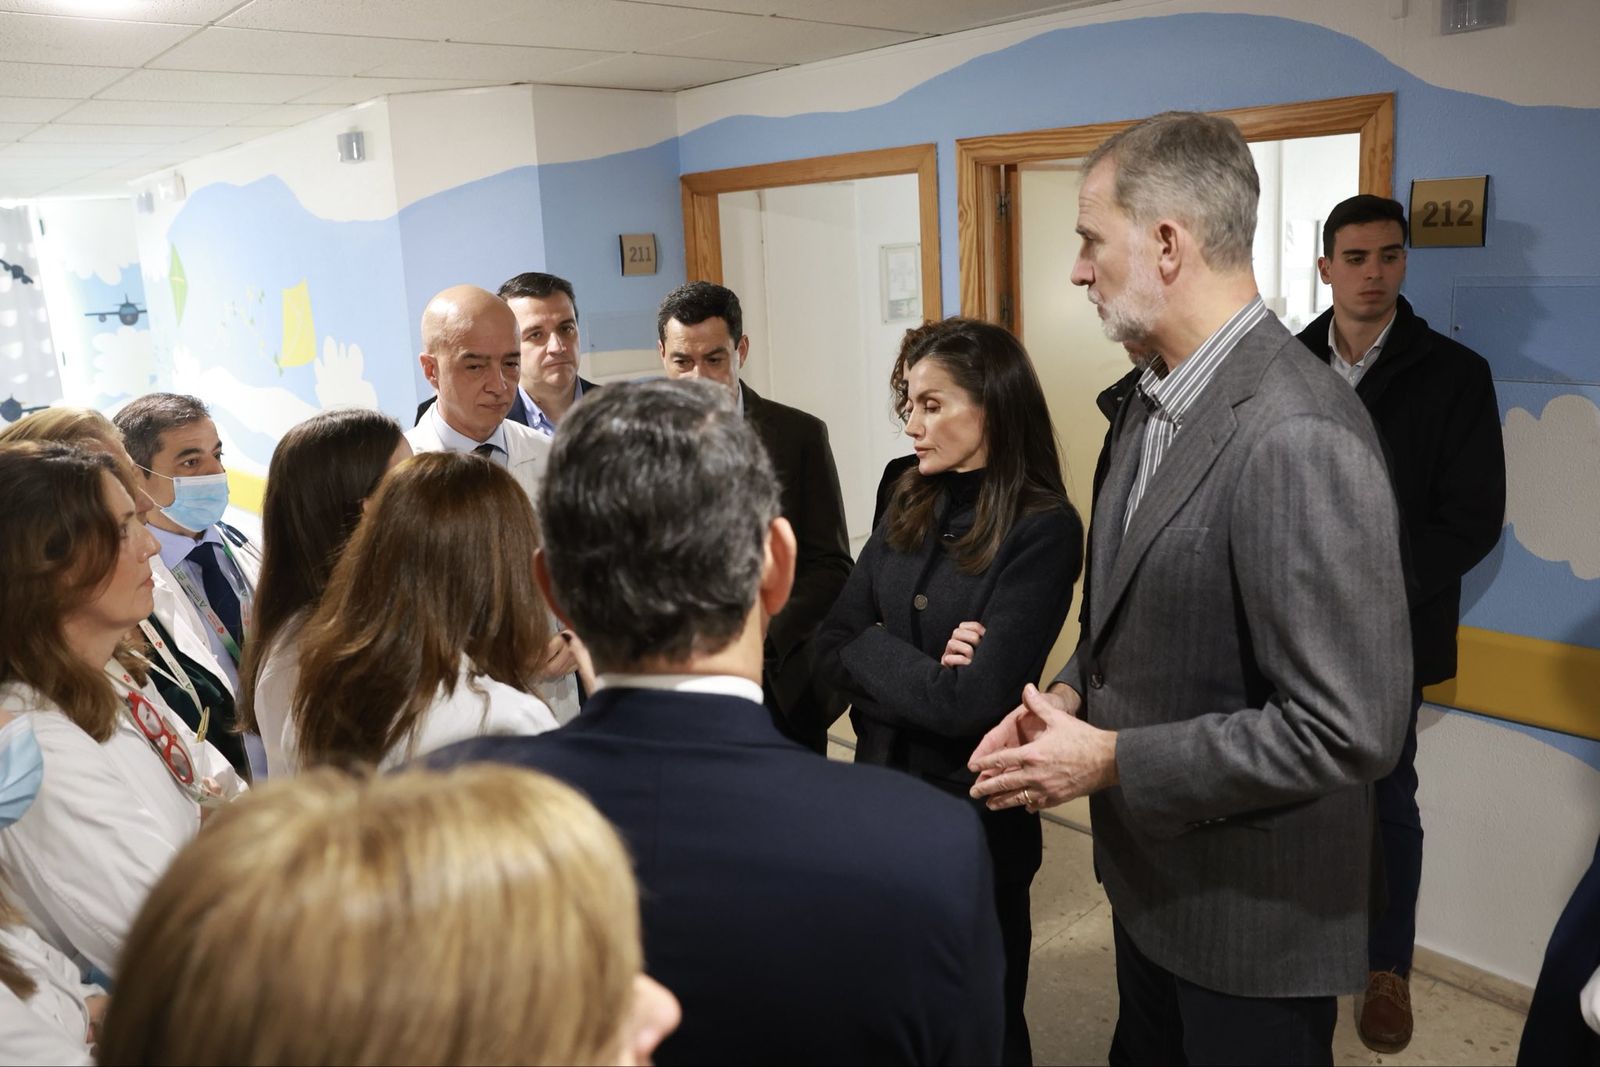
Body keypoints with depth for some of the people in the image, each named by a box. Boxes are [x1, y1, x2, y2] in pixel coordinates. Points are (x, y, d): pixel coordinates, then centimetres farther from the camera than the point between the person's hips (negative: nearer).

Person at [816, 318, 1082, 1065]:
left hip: (973, 813, -6)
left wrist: (877, 653, -10)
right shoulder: (908, 507, 2)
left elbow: (972, 702, -23)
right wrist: (920, 672, -18)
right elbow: (831, 646, -1)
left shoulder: (1042, 529, -18)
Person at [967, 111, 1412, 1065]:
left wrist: (1110, 760, -21)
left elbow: (1348, 729, -28)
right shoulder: (1153, 401, 2)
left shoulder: (1299, 438, -28)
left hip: (1254, 919, -8)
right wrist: (1072, 698, -4)